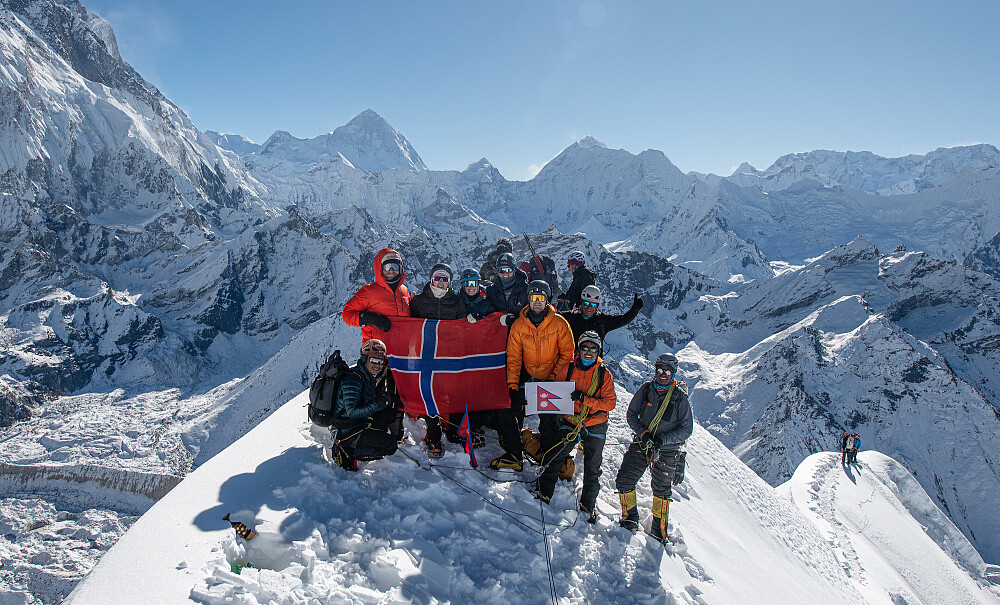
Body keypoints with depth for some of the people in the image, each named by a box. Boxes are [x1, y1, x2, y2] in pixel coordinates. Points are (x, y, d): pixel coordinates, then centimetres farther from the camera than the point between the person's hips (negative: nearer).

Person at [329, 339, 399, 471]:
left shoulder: (371, 376, 6)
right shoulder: (352, 379, -22)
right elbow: (353, 412, -27)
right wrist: (377, 404, -33)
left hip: (362, 421, 9)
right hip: (347, 430, -9)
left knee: (392, 412, 3)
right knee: (391, 445, -13)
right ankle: (347, 454, -10)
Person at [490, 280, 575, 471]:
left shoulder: (559, 323, -10)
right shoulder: (519, 325, -5)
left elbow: (567, 353, -3)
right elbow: (513, 358, -2)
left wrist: (555, 378, -12)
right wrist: (512, 386, -10)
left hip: (551, 379, -2)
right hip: (526, 377, 3)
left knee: (549, 422, -6)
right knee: (505, 413, -4)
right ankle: (513, 455, 12)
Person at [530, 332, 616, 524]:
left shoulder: (604, 374, -4)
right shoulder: (569, 369, -1)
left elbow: (610, 403, -9)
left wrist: (585, 399, -21)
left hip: (595, 426, -1)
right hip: (570, 423, 1)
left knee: (592, 469, 7)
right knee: (553, 458, -7)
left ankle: (588, 504, 26)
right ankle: (544, 493, 12)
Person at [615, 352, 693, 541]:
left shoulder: (680, 397, -9)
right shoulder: (646, 389, -3)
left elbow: (687, 429, -8)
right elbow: (631, 414, 3)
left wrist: (662, 439, -20)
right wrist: (643, 433, -14)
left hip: (667, 451, -2)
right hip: (641, 445, 2)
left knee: (661, 490, 11)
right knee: (624, 481, -1)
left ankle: (659, 529, 30)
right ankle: (630, 519, 21)